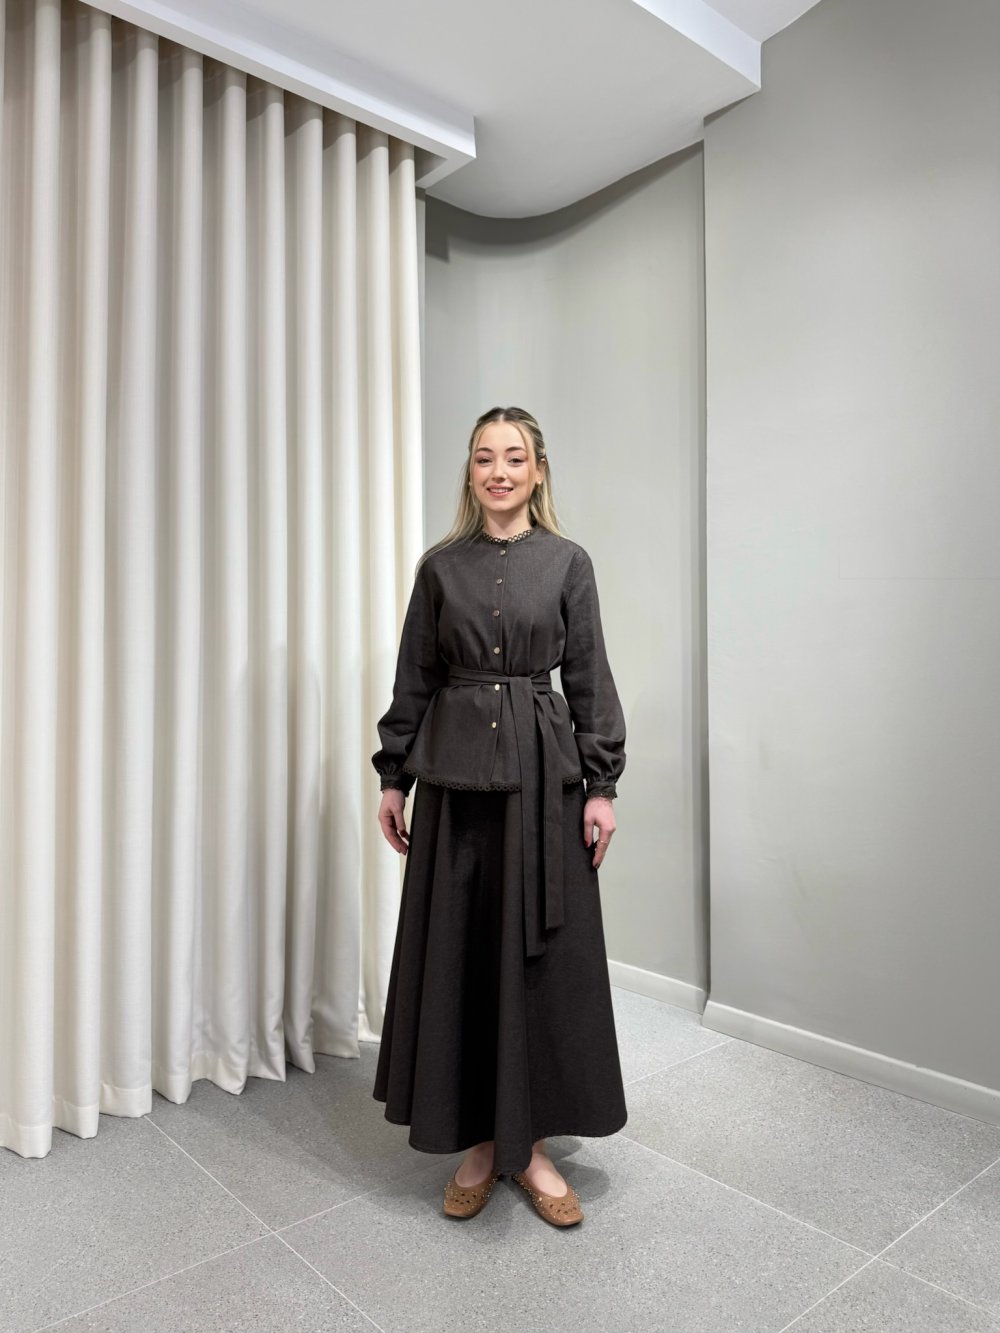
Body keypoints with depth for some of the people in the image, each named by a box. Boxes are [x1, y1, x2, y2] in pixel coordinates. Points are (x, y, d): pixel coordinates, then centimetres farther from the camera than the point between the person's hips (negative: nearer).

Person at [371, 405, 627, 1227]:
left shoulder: (567, 562, 2)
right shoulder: (440, 566, 6)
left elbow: (590, 679, 0)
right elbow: (414, 679, 8)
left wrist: (602, 785, -5)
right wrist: (393, 776, 5)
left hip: (542, 773, -1)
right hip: (455, 773, 2)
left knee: (542, 954, 4)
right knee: (458, 953, 7)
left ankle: (533, 1145, 23)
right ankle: (478, 1142, 26)